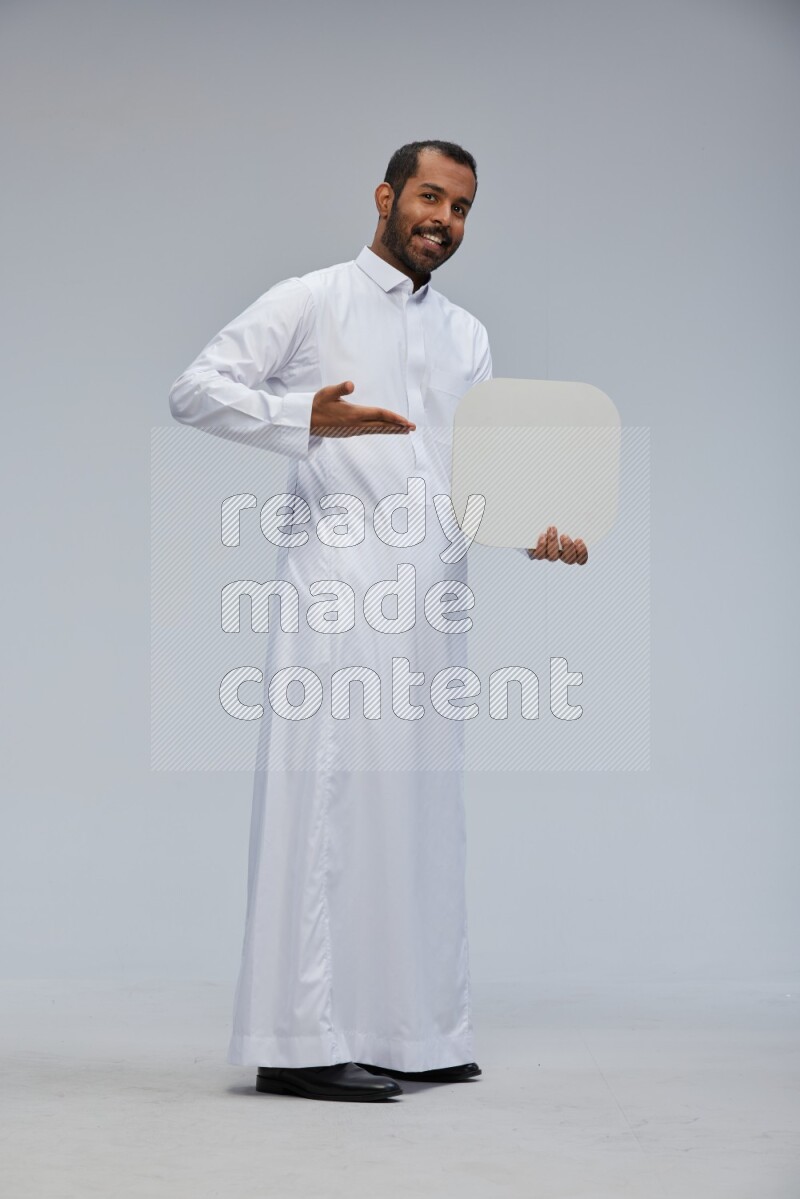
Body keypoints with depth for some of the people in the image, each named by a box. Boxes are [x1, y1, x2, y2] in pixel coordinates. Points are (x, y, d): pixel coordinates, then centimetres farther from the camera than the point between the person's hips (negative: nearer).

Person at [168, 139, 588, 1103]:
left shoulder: (466, 336, 21)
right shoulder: (310, 303, 4)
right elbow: (196, 389, -2)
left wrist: (534, 527, -3)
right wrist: (306, 418, -16)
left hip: (433, 589, 6)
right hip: (337, 576, -6)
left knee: (418, 801, 8)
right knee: (328, 795, -11)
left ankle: (411, 1031, 16)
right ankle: (303, 1040, -10)